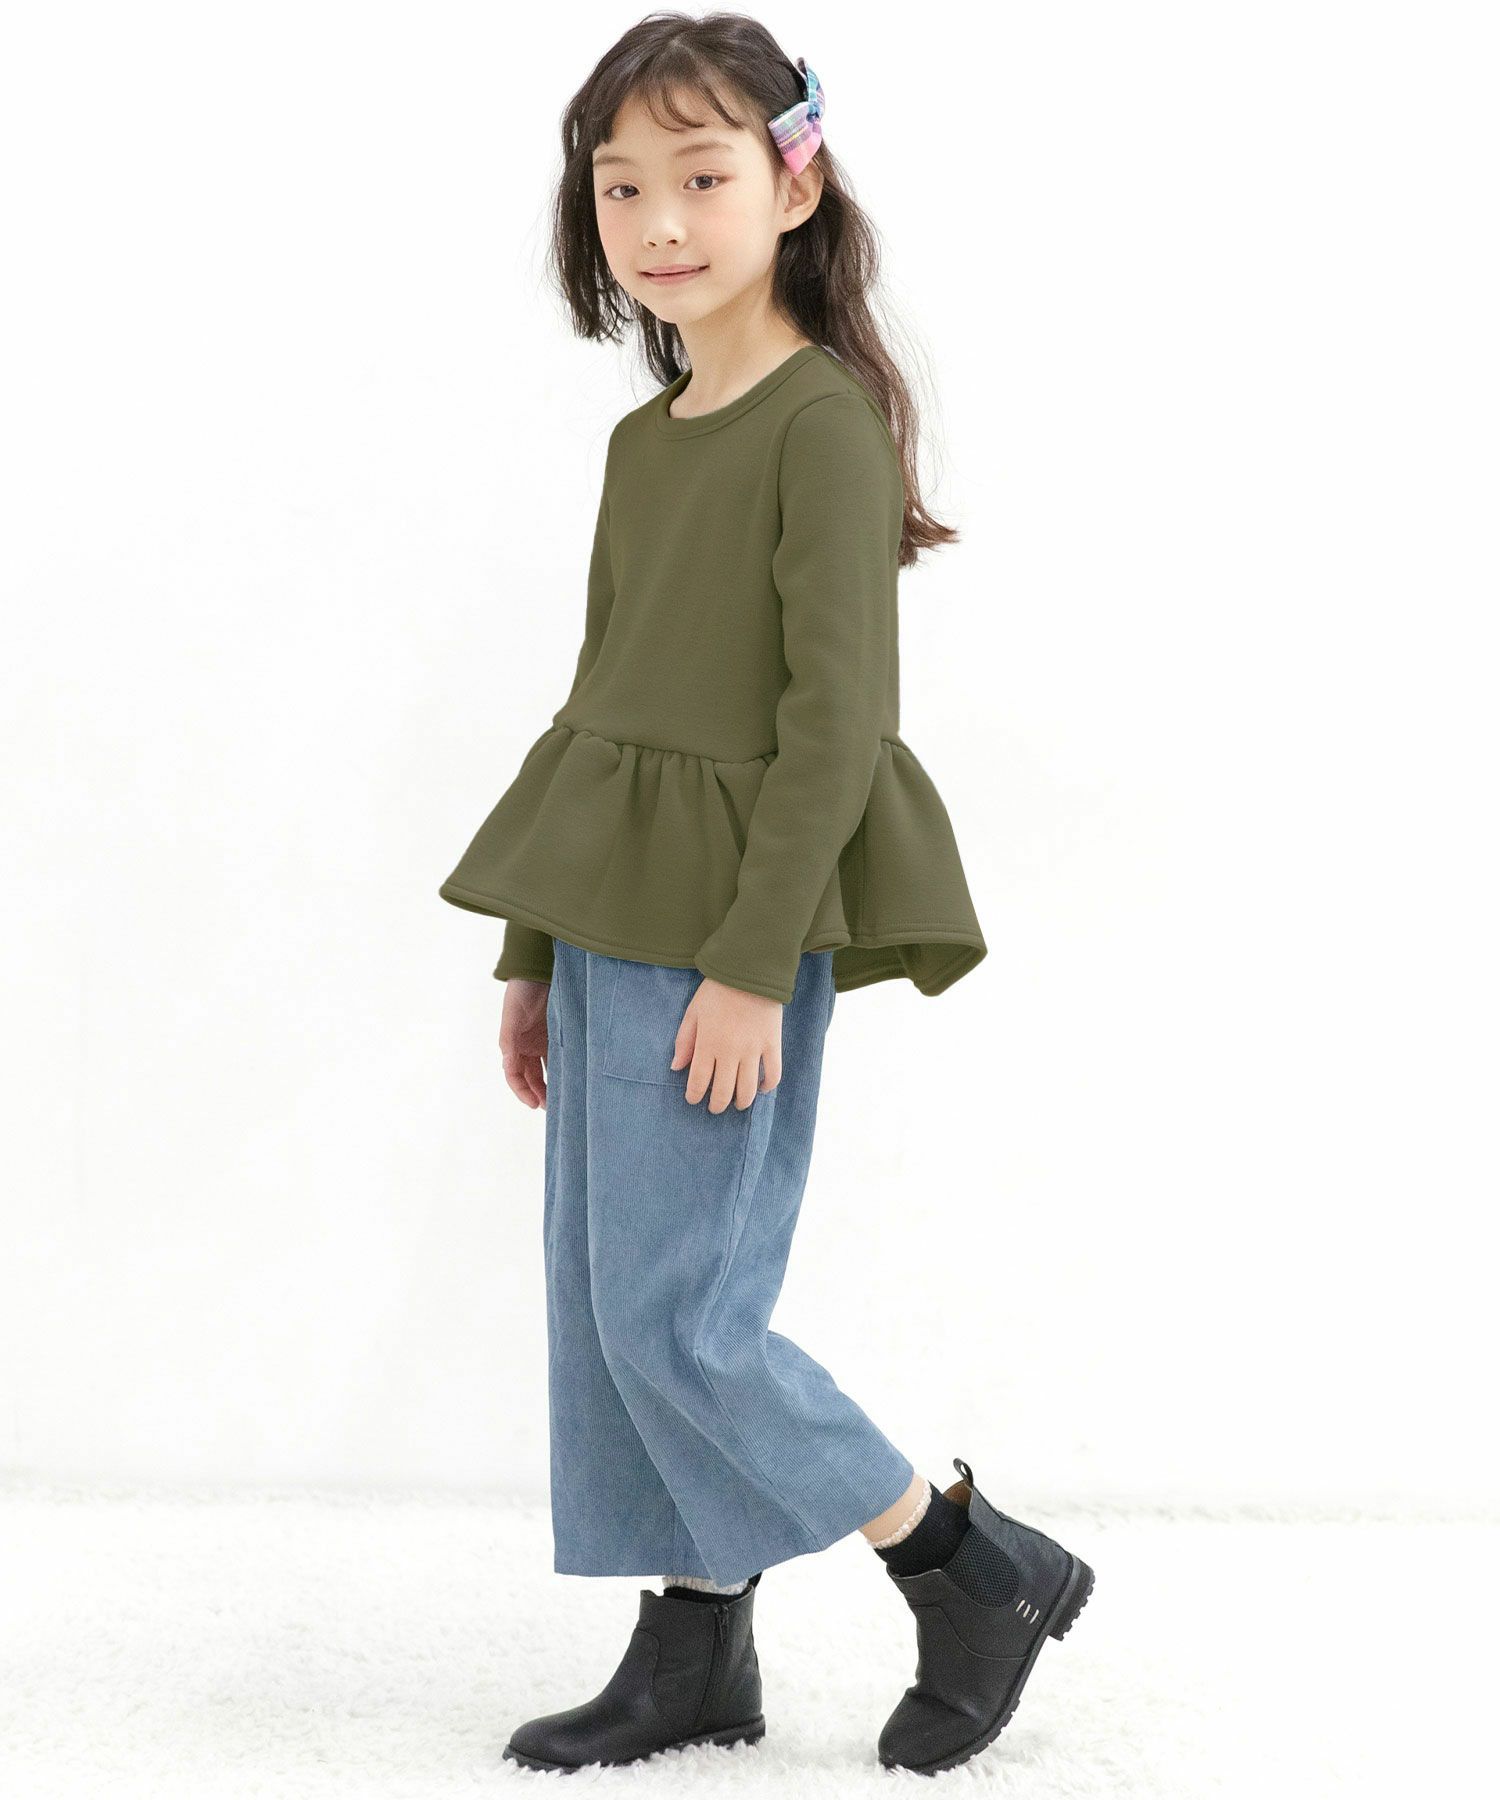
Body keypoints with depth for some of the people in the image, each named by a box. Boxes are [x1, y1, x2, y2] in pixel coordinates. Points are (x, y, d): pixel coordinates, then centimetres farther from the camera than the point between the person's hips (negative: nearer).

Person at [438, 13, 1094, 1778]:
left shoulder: (824, 422, -11)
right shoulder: (643, 440, 13)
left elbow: (839, 715, -17)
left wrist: (751, 964, -20)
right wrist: (533, 953, 17)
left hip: (731, 934, -8)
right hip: (612, 926, 8)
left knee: (674, 1313, -7)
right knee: (600, 1304, 10)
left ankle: (979, 1570, 8)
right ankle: (694, 1647, 21)